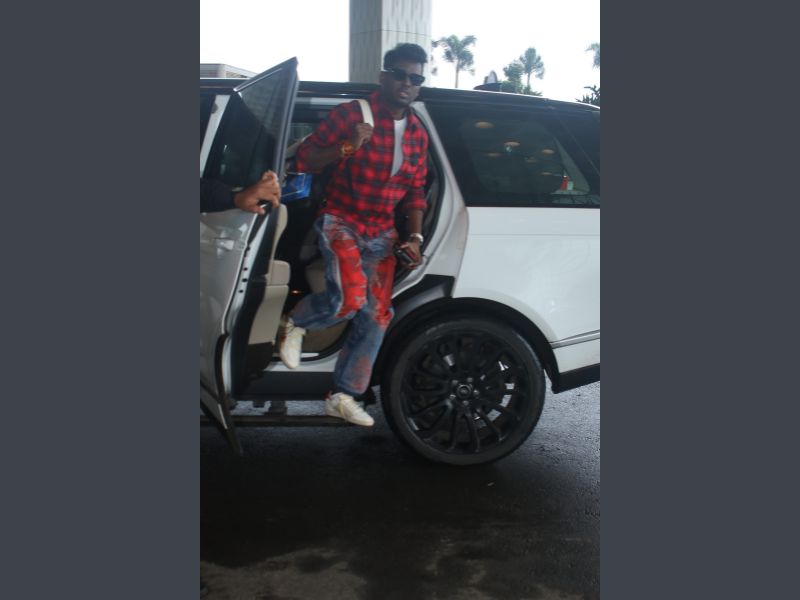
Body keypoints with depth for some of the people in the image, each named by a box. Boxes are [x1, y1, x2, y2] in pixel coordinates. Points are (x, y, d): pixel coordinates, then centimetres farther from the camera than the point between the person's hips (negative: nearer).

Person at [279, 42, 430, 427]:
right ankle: (296, 323, 5)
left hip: (381, 233, 6)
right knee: (351, 298, -28)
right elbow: (305, 159, -8)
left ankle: (342, 397, 15)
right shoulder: (352, 114, -7)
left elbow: (415, 192, 14)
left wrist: (414, 237, 1)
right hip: (340, 221, -6)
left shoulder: (417, 134, 9)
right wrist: (347, 148, -24)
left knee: (376, 316, 2)